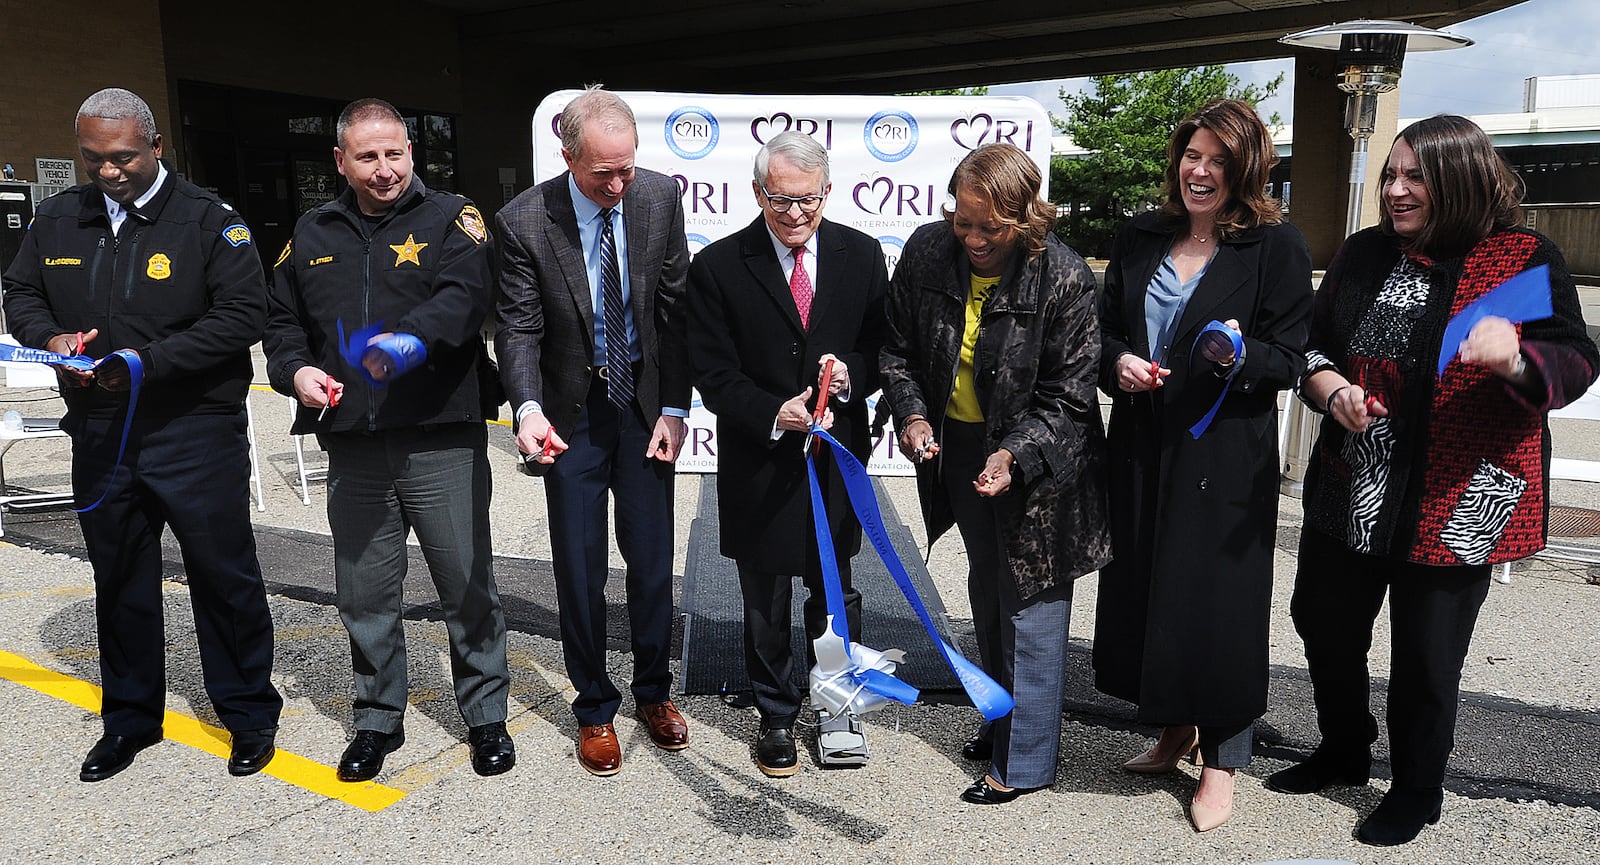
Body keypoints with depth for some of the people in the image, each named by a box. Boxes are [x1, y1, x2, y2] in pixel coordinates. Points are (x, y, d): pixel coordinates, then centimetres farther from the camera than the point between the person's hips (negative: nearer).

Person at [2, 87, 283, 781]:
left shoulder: (208, 219, -7)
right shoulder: (59, 219, 10)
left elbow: (243, 315, -13)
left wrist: (150, 360, -20)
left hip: (195, 433, -5)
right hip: (99, 433, 5)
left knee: (224, 577, 2)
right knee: (119, 581, 16)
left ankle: (249, 715, 18)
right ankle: (130, 718, 32)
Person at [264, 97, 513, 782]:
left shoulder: (450, 218, 0)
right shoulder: (313, 234, 15)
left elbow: (465, 295, -18)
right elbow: (282, 319, 20)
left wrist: (414, 339, -36)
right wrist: (295, 370, -1)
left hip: (443, 442, -4)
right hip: (352, 448, 4)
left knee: (467, 585, 4)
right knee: (365, 595, 12)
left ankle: (486, 718, 22)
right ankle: (378, 721, 30)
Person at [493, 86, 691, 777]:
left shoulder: (660, 197, -7)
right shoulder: (525, 221, -13)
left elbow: (677, 306, -2)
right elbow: (519, 328, -10)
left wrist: (675, 409, -6)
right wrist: (529, 408, -29)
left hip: (646, 405, 2)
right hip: (572, 414, -1)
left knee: (652, 558, 10)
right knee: (580, 569, 6)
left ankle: (653, 693, 31)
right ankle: (594, 708, 26)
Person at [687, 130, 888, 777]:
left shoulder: (862, 255, -1)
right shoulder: (718, 267, -8)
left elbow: (884, 345, 3)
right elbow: (713, 373, -9)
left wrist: (852, 373, -18)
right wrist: (775, 414, -23)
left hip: (837, 459, 2)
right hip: (758, 466, -1)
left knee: (834, 593, 18)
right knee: (765, 605, 14)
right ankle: (776, 716, 36)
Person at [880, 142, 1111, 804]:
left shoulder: (1065, 279, -23)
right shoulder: (926, 252, -11)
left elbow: (1067, 396, -17)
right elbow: (899, 347, 2)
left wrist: (1013, 455, -29)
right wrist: (912, 414, -13)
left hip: (1037, 457, -5)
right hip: (957, 444, 5)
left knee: (1031, 602, 2)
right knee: (987, 589, 21)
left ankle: (1025, 761, 19)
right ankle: (1001, 719, 42)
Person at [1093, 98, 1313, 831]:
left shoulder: (1276, 246, -5)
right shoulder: (1140, 239, 9)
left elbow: (1289, 358, -7)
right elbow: (1104, 329, 15)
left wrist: (1241, 356, -26)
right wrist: (1118, 364, -6)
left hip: (1225, 458, -5)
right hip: (1141, 447, 5)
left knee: (1215, 598, 1)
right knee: (1142, 586, 11)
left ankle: (1221, 763, 19)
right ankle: (1174, 730, 33)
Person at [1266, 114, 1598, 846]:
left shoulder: (1526, 259, -6)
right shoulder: (1364, 253, 6)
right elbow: (1311, 345, 10)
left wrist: (1515, 360, -32)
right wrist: (1332, 390, -11)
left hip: (1455, 504, -4)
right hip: (1349, 493, 5)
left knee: (1425, 657, 7)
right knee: (1325, 624, 15)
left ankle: (1416, 791, 31)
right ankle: (1342, 751, 40)